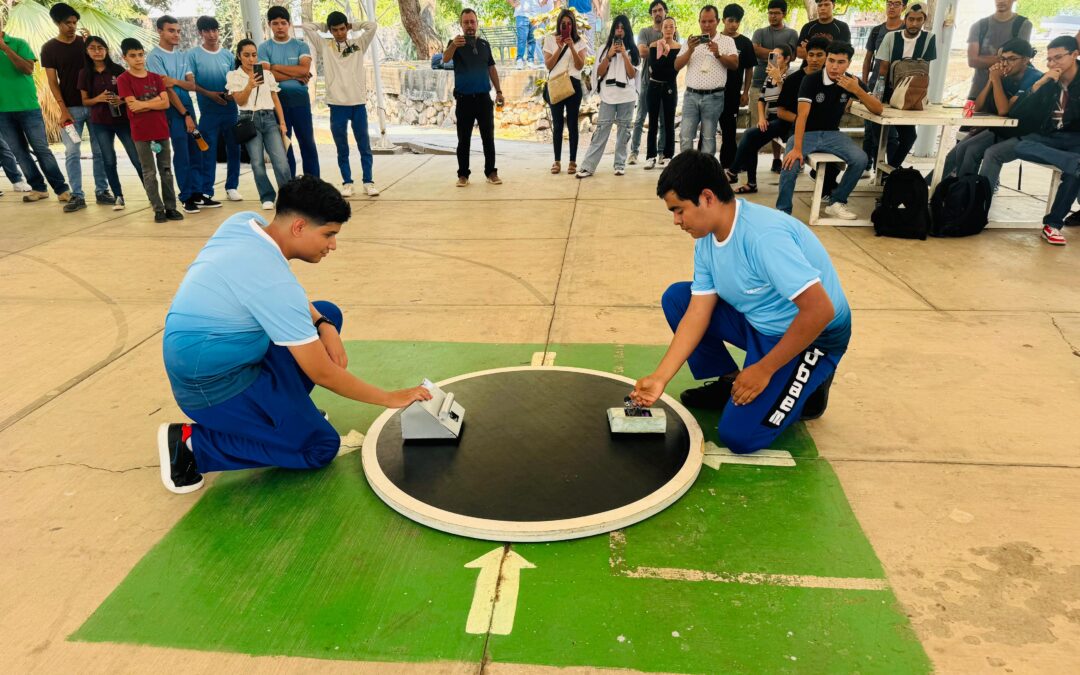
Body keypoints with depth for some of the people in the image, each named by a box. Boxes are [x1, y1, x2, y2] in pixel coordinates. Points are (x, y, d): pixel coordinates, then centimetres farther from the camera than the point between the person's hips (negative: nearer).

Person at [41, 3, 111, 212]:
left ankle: (102, 191, 12)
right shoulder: (49, 48, 1)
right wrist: (63, 110, -11)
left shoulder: (86, 42, 7)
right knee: (72, 152, -3)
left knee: (99, 150, 4)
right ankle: (77, 195, -1)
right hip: (71, 108, -2)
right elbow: (52, 82, -2)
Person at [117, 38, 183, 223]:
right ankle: (158, 209, 6)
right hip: (141, 133, -3)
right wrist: (155, 99, -10)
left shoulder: (156, 78, 8)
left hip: (161, 130, 4)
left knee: (166, 171, 6)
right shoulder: (123, 80, -3)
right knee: (149, 173, 1)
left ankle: (171, 207, 12)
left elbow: (166, 103, -3)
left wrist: (144, 104, -11)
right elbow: (133, 106, -12)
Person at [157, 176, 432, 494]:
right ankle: (192, 443, -3)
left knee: (329, 314, 10)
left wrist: (324, 326, -6)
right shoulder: (273, 281, -30)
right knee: (321, 447, -5)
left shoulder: (243, 221, -7)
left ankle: (283, 406, 13)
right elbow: (322, 374, -23)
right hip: (211, 383, -9)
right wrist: (391, 398, -12)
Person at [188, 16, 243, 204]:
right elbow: (190, 82, -4)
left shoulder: (227, 55, 8)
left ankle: (232, 187, 18)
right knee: (208, 152, -1)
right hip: (208, 111, -3)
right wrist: (209, 93, -18)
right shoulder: (193, 55, 0)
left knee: (233, 148, 7)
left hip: (231, 109, 3)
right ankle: (205, 192, 3)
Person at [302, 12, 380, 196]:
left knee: (364, 146, 4)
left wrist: (353, 26, 8)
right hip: (337, 104, 0)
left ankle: (368, 182, 10)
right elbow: (306, 27, 3)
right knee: (342, 149, 6)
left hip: (358, 103, 0)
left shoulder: (358, 44, 8)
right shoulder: (324, 46, 7)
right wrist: (324, 27, 13)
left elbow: (373, 26, 0)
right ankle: (347, 183, 14)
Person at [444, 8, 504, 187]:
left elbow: (491, 69, 17)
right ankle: (463, 175, 7)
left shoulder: (484, 44, 10)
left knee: (488, 137, 3)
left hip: (484, 97, 3)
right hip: (464, 99, -3)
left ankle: (491, 172, 10)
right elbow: (445, 59, -20)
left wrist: (499, 91, 9)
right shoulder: (456, 43, 0)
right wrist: (453, 45, -41)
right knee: (464, 139, 1)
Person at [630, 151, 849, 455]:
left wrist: (764, 370, -23)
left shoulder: (764, 236, -32)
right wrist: (660, 378, -11)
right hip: (757, 323, 8)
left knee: (739, 436, -17)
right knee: (676, 298, -2)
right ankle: (728, 382, 9)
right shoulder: (707, 239, -4)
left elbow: (820, 310, -32)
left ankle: (805, 388, 10)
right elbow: (698, 312, -4)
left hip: (813, 336, -8)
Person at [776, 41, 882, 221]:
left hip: (832, 134, 4)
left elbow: (878, 110, -4)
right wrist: (797, 148, -33)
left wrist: (857, 91, -21)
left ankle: (837, 203, -2)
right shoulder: (811, 80, -13)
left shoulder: (853, 82, -1)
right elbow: (802, 115, -22)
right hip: (806, 133, -3)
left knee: (860, 159, -21)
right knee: (790, 165, -32)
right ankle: (783, 213, -13)